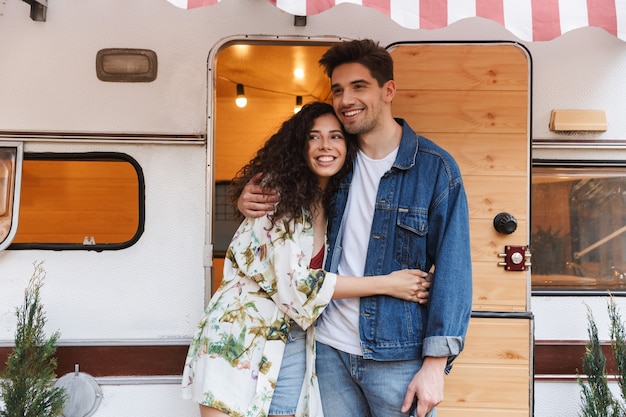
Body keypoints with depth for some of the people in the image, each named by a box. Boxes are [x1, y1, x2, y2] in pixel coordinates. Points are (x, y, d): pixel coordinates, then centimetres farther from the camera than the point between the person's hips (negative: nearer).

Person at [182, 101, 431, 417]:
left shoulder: (335, 204, 6)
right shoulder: (278, 191, -14)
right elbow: (293, 282, -20)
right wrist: (386, 284, -17)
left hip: (294, 348, 6)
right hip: (238, 342, -6)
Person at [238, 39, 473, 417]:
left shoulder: (435, 167, -8)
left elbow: (452, 269, -10)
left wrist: (436, 364, -14)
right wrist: (250, 201, -2)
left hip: (398, 357, -4)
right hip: (330, 348, 4)